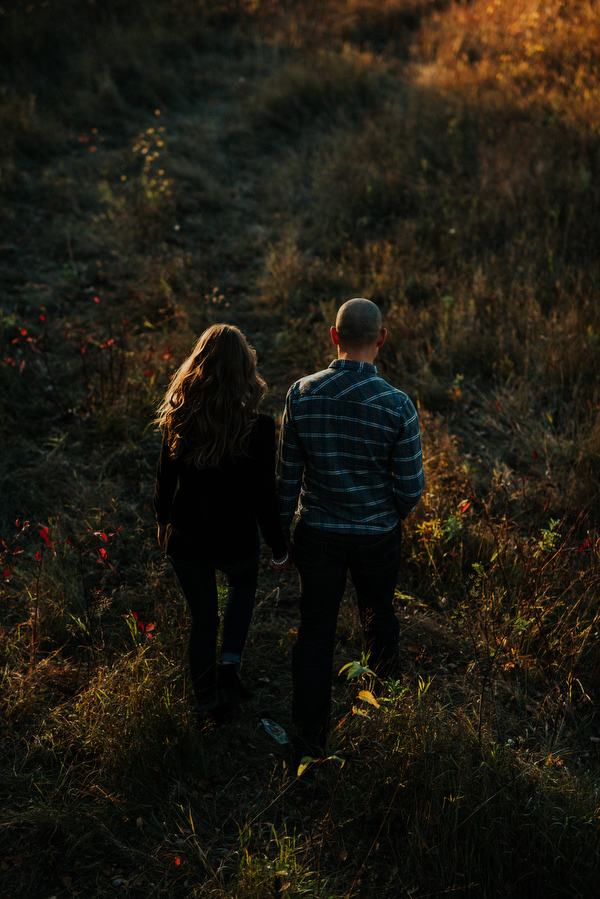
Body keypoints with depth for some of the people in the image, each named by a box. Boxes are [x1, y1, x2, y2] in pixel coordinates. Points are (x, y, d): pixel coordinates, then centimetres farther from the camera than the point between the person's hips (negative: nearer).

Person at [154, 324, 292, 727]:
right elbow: (265, 497, -15)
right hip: (236, 542, -2)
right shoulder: (258, 427, -21)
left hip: (185, 541, 2)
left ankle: (208, 704, 35)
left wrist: (163, 523, 19)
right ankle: (229, 666, 20)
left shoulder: (179, 420, -12)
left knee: (202, 618, 21)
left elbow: (165, 481, 0)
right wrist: (280, 549, 0)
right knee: (244, 585, 33)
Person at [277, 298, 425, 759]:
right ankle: (386, 683, 56)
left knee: (315, 630, 13)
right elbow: (411, 488, -14)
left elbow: (288, 474, -5)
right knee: (379, 611, 27)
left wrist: (282, 530, 9)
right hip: (378, 535, 0)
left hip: (318, 533, 1)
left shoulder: (301, 394, -14)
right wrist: (393, 512, 10)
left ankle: (312, 737, 21)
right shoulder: (397, 406, -20)